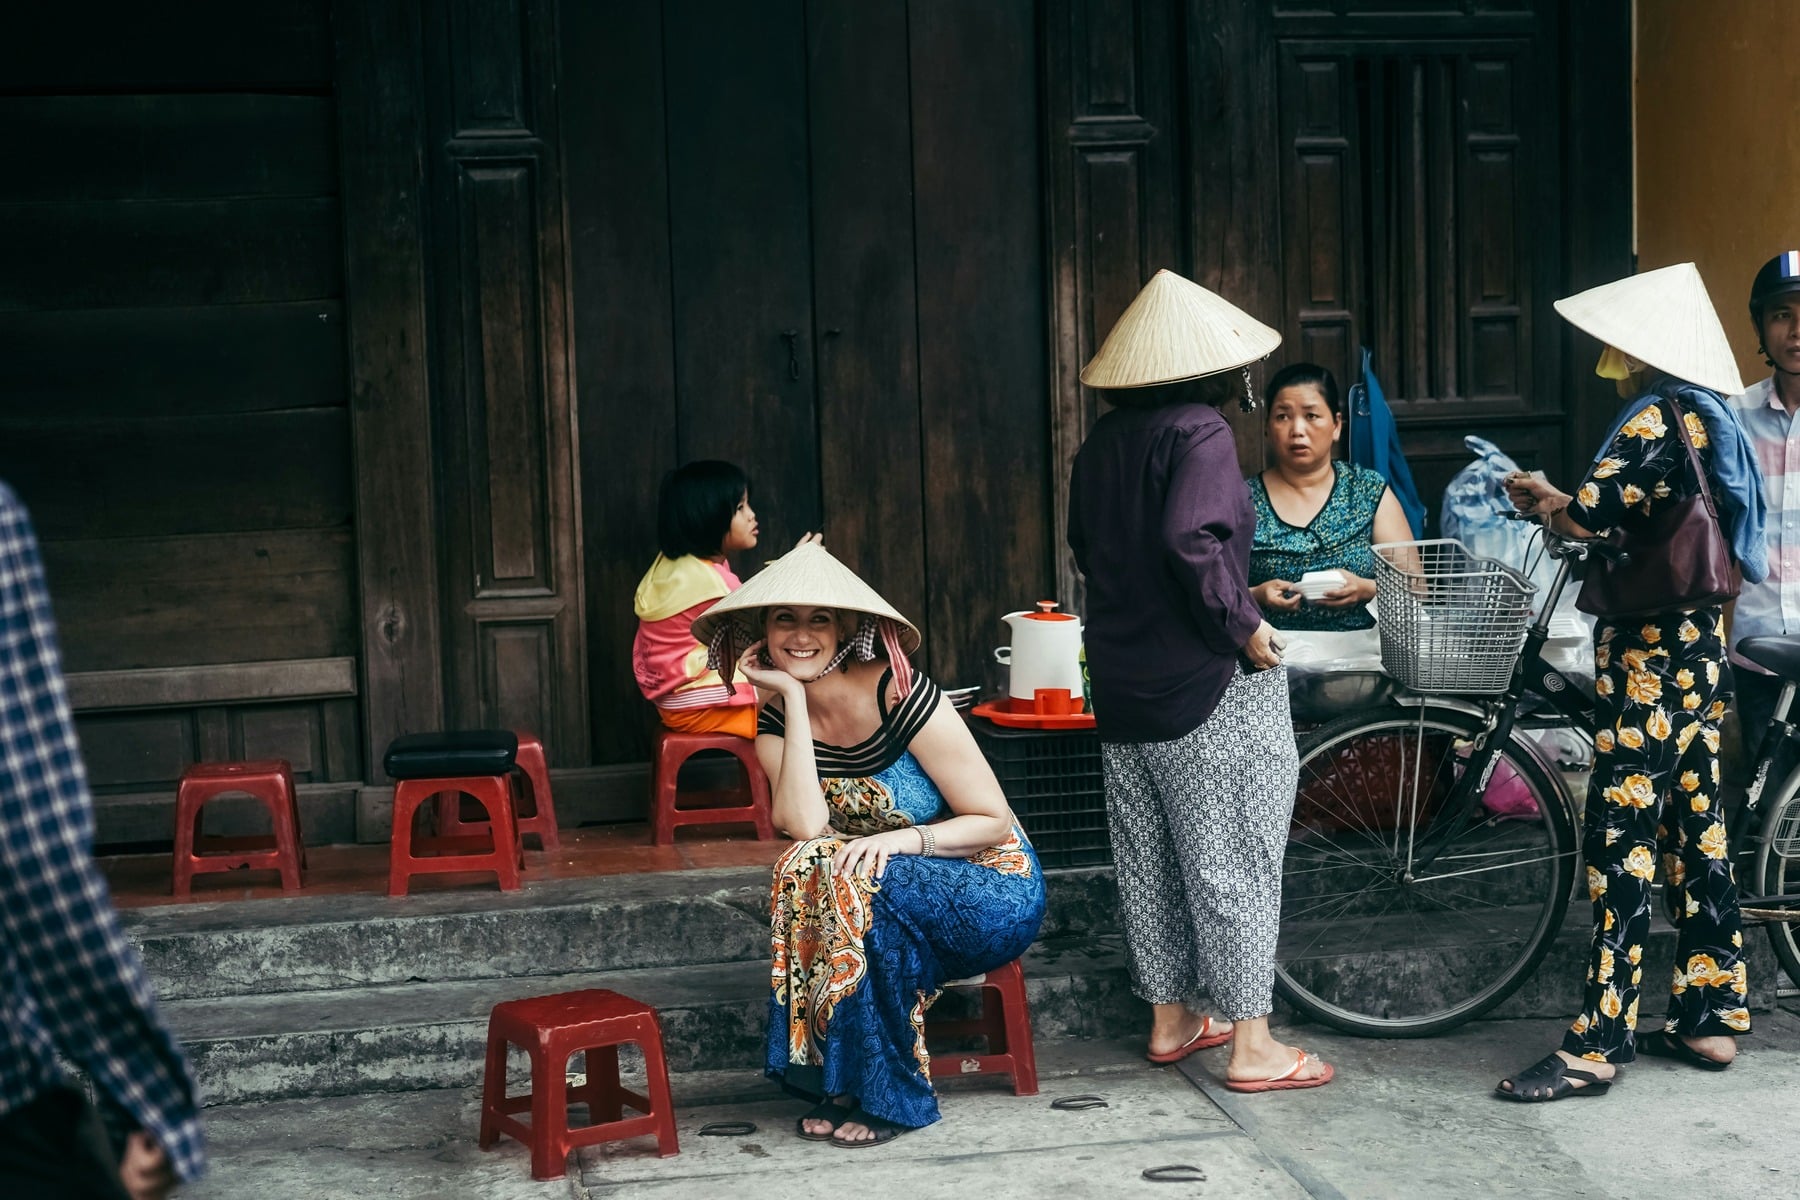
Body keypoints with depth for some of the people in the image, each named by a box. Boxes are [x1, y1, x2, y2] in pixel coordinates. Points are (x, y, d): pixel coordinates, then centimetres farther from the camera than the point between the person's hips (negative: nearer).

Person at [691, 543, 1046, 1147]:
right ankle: (840, 1082, -16)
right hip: (895, 911, 4)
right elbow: (806, 825, -24)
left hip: (997, 895, -4)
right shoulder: (776, 722, -4)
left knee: (853, 876, -31)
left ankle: (888, 1094, -19)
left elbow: (994, 821, -14)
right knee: (810, 866, -26)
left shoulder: (900, 695, -18)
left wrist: (903, 839, -30)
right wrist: (794, 698, -21)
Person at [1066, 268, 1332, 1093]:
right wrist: (1243, 624, -17)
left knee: (1147, 859, 14)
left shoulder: (1101, 443, 8)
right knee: (1232, 861, -2)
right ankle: (1251, 1044, 1)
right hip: (1206, 685, -7)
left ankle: (1168, 1020, 25)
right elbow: (1193, 540, -26)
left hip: (1121, 684, 8)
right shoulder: (1199, 432, -15)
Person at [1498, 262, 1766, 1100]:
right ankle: (1713, 1017, 21)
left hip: (1647, 663, -10)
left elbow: (1586, 519, -21)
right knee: (1696, 833, 14)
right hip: (1703, 652, 10)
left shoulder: (1654, 420, -15)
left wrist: (1548, 505, -1)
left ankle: (1597, 1045, -6)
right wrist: (1561, 504, 14)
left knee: (1621, 842, -8)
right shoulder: (1711, 421, 14)